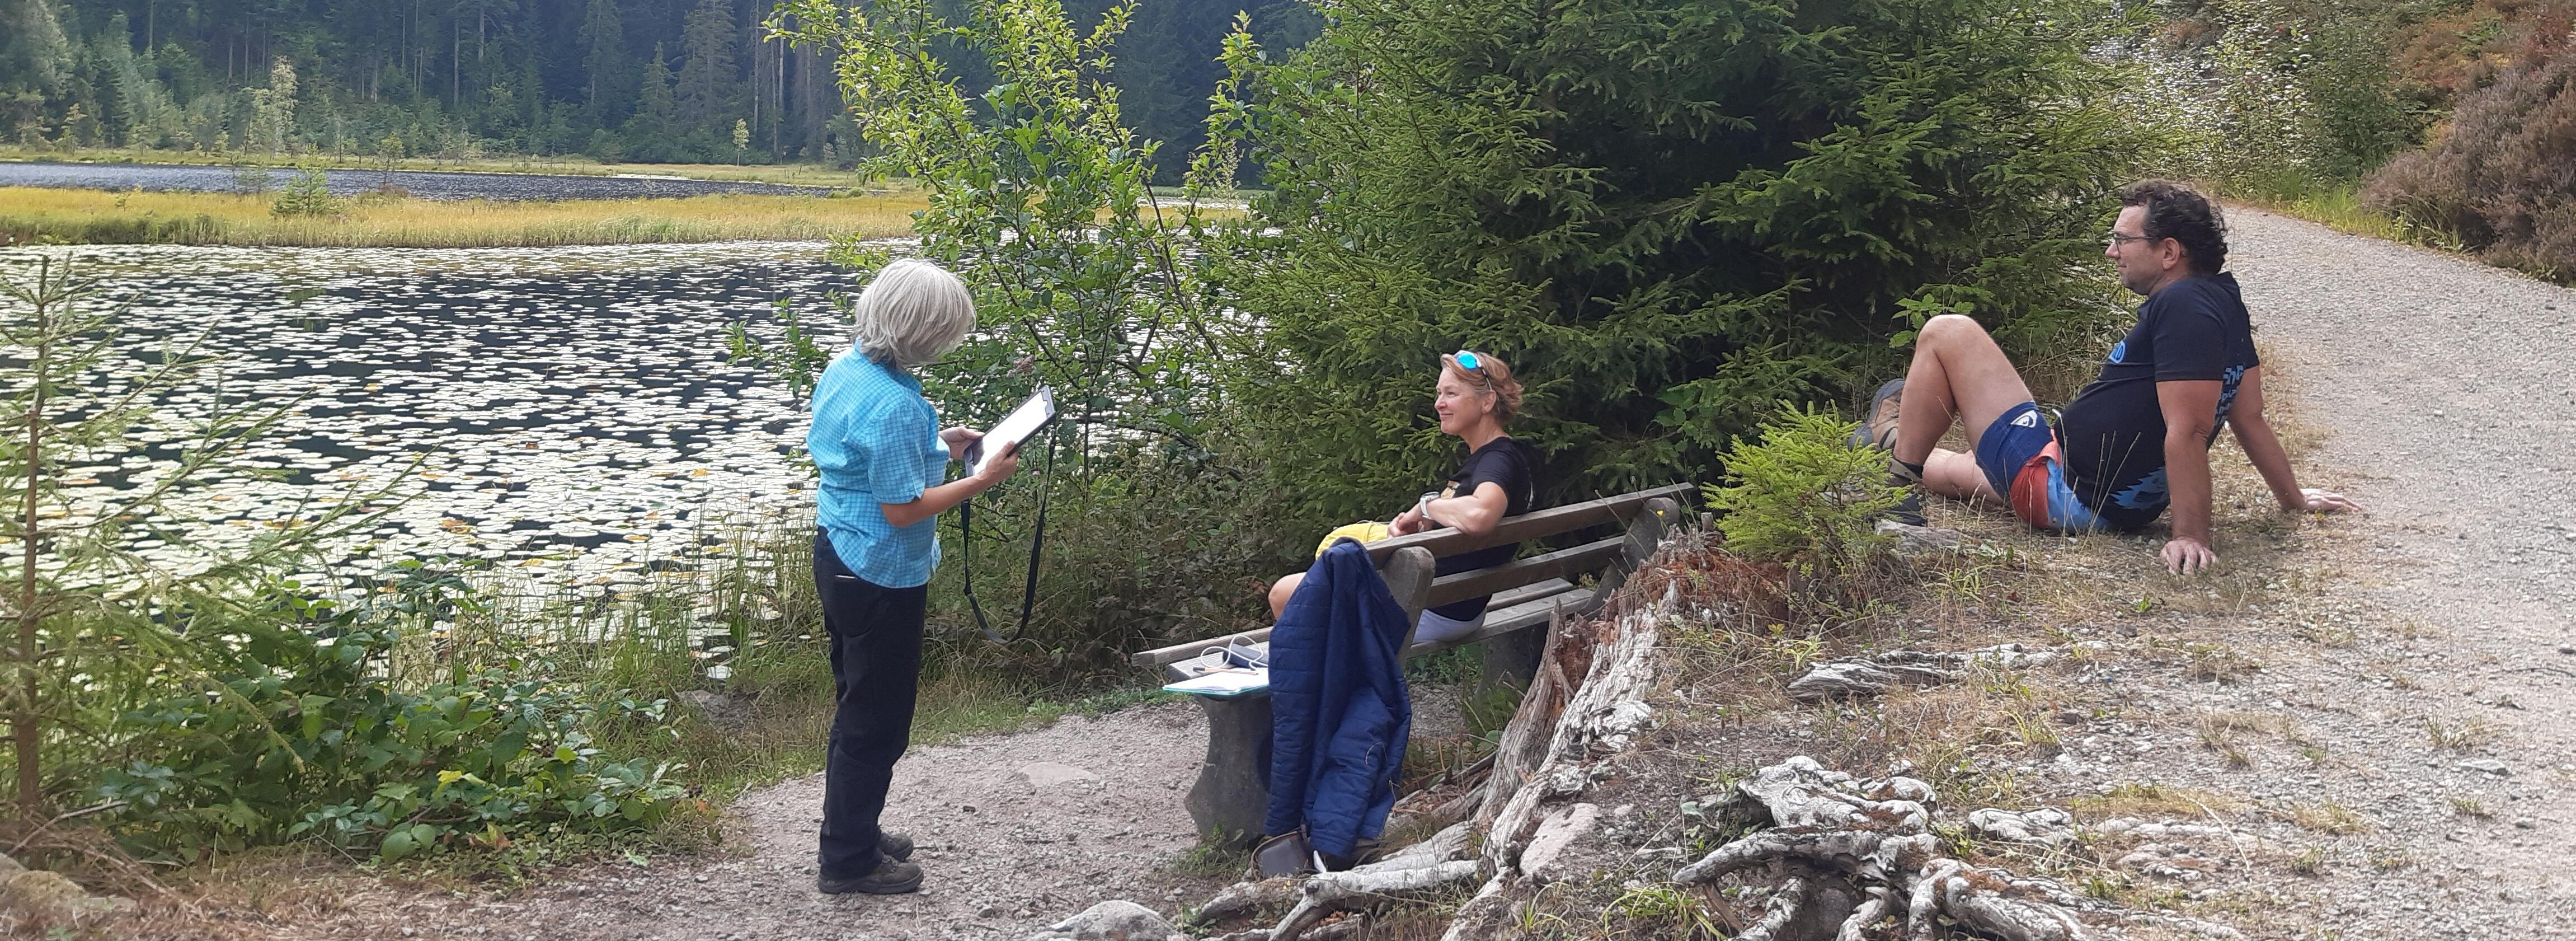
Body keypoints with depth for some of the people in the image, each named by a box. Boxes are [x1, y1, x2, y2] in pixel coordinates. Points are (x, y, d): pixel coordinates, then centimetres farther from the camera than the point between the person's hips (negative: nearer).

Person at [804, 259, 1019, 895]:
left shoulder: (843, 369, 2)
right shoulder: (894, 407, -28)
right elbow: (902, 508, -25)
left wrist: (936, 445, 10)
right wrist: (982, 480, -18)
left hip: (838, 553, 10)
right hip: (882, 575, -10)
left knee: (858, 705, 22)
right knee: (877, 721, 4)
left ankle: (853, 831, 36)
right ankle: (848, 861, 15)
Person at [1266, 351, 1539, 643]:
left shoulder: (1501, 460, -21)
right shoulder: (1483, 457, 11)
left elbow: (1477, 516, -44)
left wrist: (1428, 505, -23)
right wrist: (1408, 525, -6)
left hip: (1437, 611, -11)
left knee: (1285, 594, 3)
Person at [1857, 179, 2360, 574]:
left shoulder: (2183, 308, -21)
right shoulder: (2225, 304, 8)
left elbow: (2188, 431, -27)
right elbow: (2250, 419, 11)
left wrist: (2191, 537, -26)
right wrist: (2293, 499, 21)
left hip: (2060, 488, -10)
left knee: (1948, 333, -2)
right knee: (1952, 468, 33)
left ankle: (1896, 450, 11)